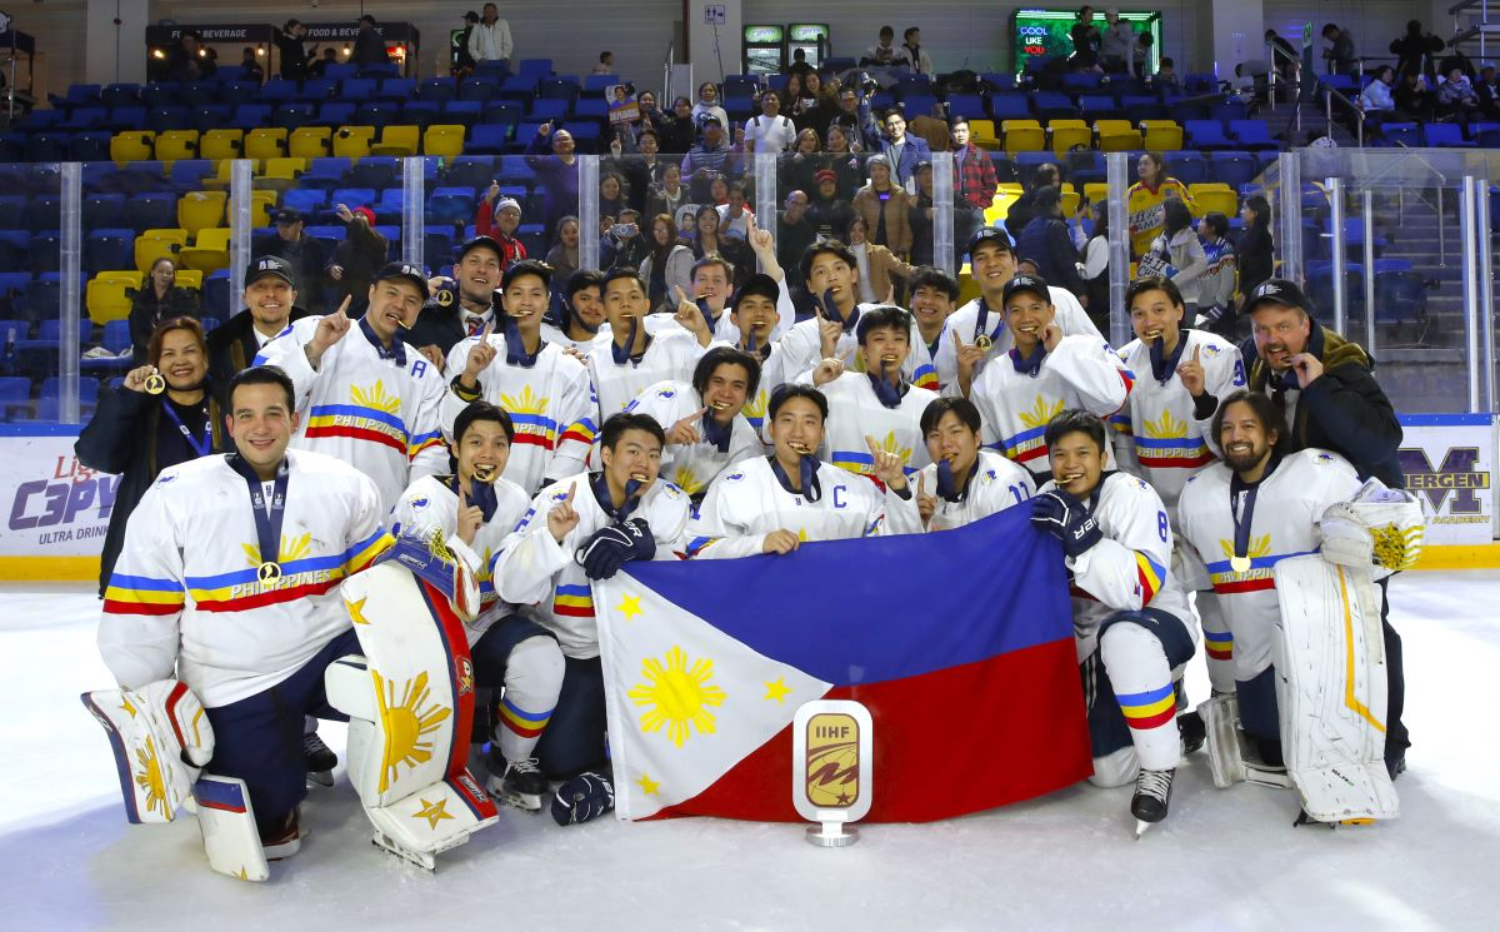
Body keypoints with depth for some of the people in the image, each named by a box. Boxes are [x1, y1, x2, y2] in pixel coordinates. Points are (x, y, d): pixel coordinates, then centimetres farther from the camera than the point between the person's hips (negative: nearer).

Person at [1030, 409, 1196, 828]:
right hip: (1094, 642, 6)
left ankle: (1159, 766, -22)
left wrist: (1081, 536, -36)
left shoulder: (1131, 494, -18)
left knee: (1124, 636, -43)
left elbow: (1143, 588, -29)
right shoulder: (1049, 499, -1)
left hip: (1159, 622, -6)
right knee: (1106, 772, 0)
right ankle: (1175, 723, 31)